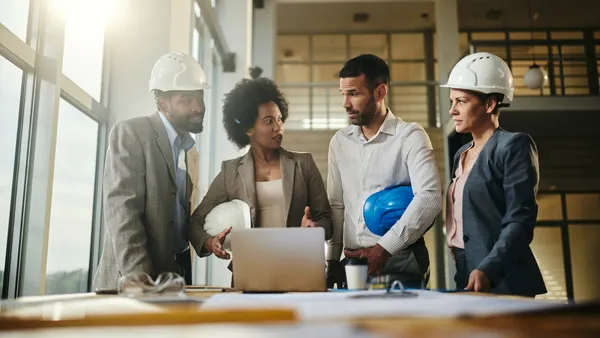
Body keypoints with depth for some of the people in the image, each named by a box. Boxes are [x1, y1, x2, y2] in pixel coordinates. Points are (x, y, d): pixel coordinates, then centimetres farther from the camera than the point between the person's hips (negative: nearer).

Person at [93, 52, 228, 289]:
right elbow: (121, 209, -18)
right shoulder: (130, 134, -9)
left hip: (179, 272, 6)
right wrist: (141, 279, -26)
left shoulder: (189, 147, 11)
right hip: (131, 279, -6)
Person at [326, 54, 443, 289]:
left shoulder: (410, 136, -6)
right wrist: (332, 259, 8)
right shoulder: (339, 141, 11)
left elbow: (429, 198, -18)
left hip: (399, 262, -4)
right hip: (351, 262, 5)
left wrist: (384, 248, -22)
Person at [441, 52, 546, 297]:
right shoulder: (462, 154, 16)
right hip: (466, 279, 7)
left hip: (502, 282, -6)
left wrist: (487, 271, -26)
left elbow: (520, 221, -15)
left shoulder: (515, 145, -7)